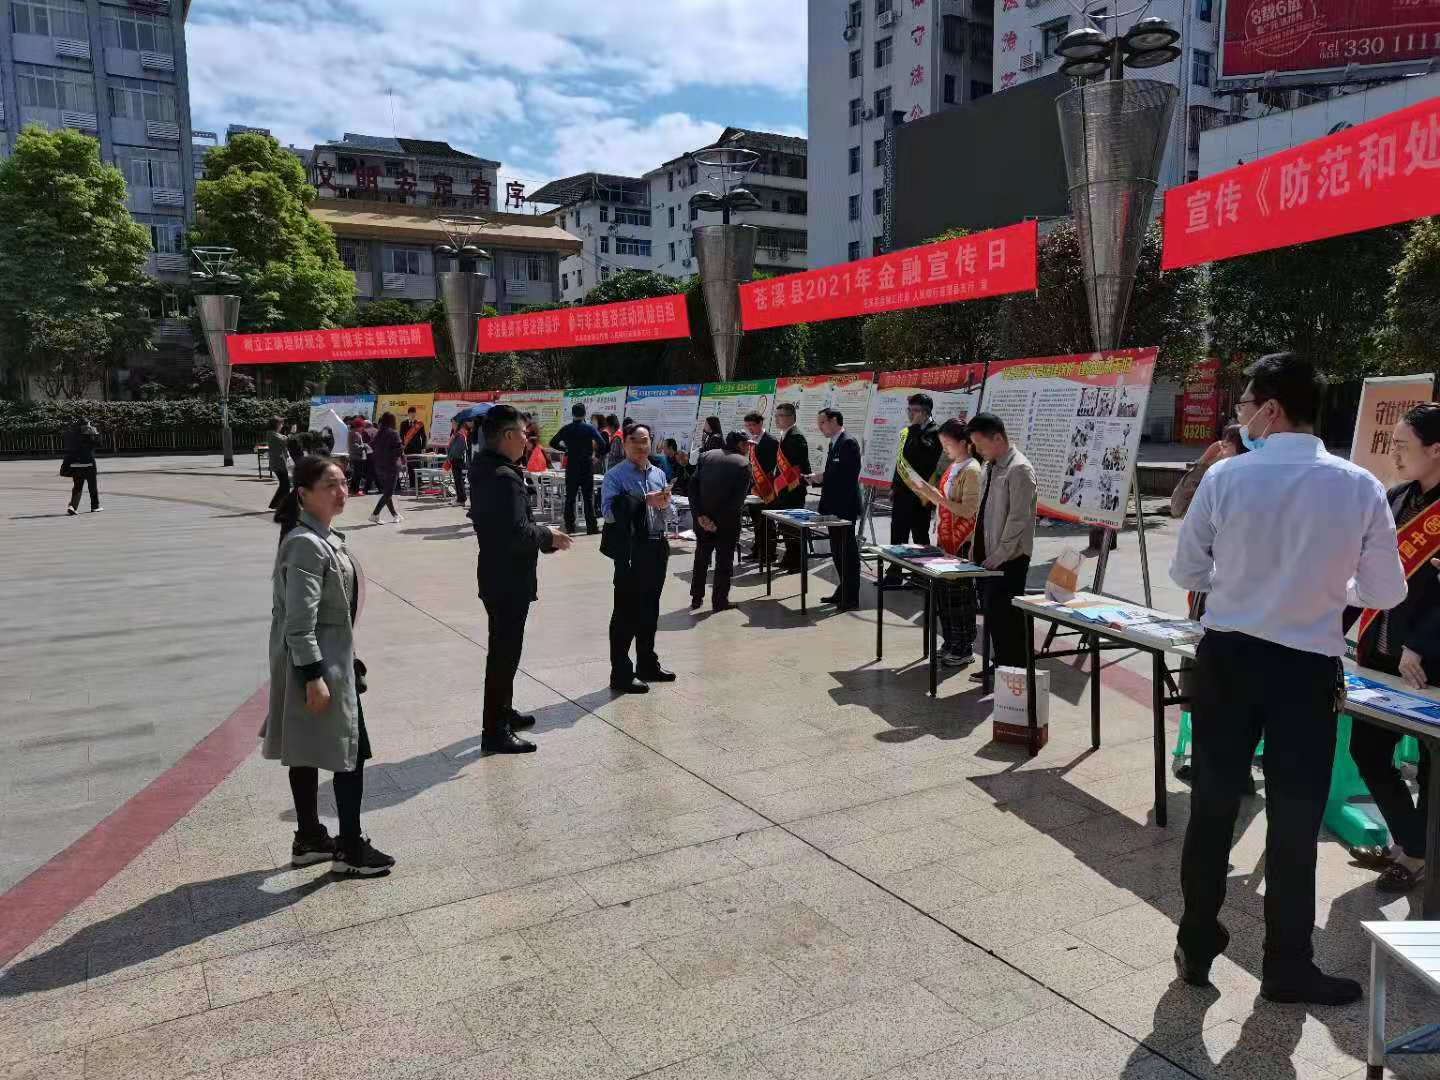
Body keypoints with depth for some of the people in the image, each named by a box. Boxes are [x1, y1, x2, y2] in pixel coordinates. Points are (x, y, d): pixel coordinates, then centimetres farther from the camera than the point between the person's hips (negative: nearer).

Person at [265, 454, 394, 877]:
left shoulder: (323, 537, 10)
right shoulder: (306, 544, -21)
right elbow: (299, 620, -24)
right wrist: (314, 676, -24)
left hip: (328, 659, 10)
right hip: (317, 663, -10)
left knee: (306, 752, 17)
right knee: (351, 752, -1)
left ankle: (309, 839, 29)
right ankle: (351, 849, 10)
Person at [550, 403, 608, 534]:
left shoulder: (566, 429, 1)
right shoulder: (590, 428, -7)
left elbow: (553, 443, 3)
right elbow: (603, 444, -15)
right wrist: (595, 452, 3)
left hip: (571, 467, 2)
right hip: (587, 466, -2)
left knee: (570, 497, 10)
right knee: (588, 497, 1)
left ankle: (569, 526, 10)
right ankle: (591, 527, -1)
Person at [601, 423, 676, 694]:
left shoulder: (659, 474, 12)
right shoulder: (615, 476, -8)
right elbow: (609, 511, -23)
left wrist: (664, 503, -3)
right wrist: (644, 501, -25)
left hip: (657, 547, 7)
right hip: (630, 550, -7)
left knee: (650, 610, 18)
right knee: (626, 612, -1)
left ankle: (647, 664, 34)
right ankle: (621, 675, 8)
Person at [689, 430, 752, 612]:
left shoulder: (706, 456, 5)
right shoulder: (743, 463, -7)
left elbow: (693, 486, -5)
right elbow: (739, 497, -16)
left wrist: (699, 514, -9)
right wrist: (720, 521, -15)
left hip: (703, 518, 4)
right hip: (727, 522, -4)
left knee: (701, 558, 18)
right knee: (724, 560, 9)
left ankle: (696, 599, 25)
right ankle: (720, 601, 13)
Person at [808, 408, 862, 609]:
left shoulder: (849, 442, -14)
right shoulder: (834, 443, 15)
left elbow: (848, 474, -23)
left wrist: (823, 477, -15)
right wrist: (817, 479, 5)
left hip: (845, 507, -10)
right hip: (834, 507, 10)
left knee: (848, 551, -3)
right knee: (837, 551, 15)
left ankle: (851, 597, 3)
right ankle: (842, 591, 24)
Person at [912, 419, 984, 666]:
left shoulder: (971, 470, -15)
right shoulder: (953, 467, 11)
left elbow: (968, 511, -19)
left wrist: (938, 497, -22)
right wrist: (931, 495, 4)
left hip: (962, 543, -9)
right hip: (946, 539, 9)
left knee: (959, 594, -1)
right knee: (944, 592, 13)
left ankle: (965, 650, 10)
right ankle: (951, 644, 24)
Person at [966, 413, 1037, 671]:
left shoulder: (1019, 469, -15)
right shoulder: (990, 466, 12)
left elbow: (1018, 517, -19)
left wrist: (999, 554, -19)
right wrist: (977, 546, 14)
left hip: (1009, 559, -9)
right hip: (990, 556, 9)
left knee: (1007, 616, -4)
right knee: (992, 614, 14)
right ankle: (999, 666, 25)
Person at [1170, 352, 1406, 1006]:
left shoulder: (1226, 477, -9)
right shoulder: (1361, 488, -7)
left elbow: (1186, 573, -1)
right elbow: (1386, 593, 0)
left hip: (1227, 657, 1)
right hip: (1308, 669, 0)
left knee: (1212, 807, 13)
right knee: (1294, 820, 11)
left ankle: (1196, 949, 27)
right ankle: (1286, 967, 25)